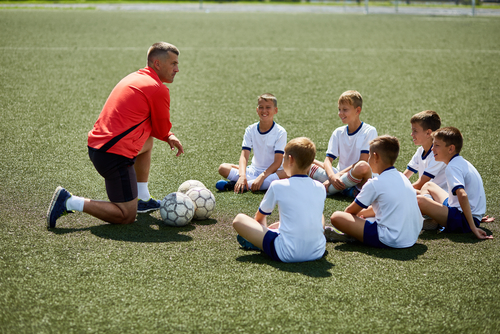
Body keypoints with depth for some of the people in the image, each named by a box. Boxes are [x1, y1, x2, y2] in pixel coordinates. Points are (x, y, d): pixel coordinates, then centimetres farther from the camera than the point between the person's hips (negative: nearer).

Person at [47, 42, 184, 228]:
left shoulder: (136, 78, 17)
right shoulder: (158, 90, -11)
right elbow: (162, 130, -2)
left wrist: (168, 136, 19)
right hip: (114, 155, -10)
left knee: (148, 142, 33)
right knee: (127, 216, -2)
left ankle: (143, 199, 33)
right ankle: (68, 202, -9)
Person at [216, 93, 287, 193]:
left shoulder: (280, 132, -9)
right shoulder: (251, 130, 0)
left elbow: (278, 161, -16)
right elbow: (244, 156, -10)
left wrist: (262, 176, -30)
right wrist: (242, 175, -29)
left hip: (272, 172, -2)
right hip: (253, 170, 3)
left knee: (288, 174, -38)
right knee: (223, 168, -14)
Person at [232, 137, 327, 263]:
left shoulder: (278, 186, -6)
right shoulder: (320, 188, 6)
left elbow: (259, 217, 12)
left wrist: (264, 226, 35)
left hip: (287, 254, -5)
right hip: (318, 252, 5)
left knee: (239, 219, 3)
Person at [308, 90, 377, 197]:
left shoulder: (369, 131, -3)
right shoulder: (338, 133, 11)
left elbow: (363, 161, -12)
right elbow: (328, 160, 2)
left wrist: (339, 174, -19)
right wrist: (332, 176, -20)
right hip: (339, 176, 5)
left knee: (363, 166, -39)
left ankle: (327, 188, -27)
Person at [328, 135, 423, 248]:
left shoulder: (374, 184, -8)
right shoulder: (403, 178, 14)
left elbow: (351, 210, 5)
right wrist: (361, 213, 38)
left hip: (390, 241, -8)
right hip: (413, 238, 8)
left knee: (336, 217, -11)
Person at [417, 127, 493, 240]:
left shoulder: (452, 167, -20)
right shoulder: (461, 162, 11)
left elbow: (462, 195, -34)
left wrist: (473, 227, -34)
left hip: (463, 222, -11)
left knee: (420, 200, -27)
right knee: (428, 186, 23)